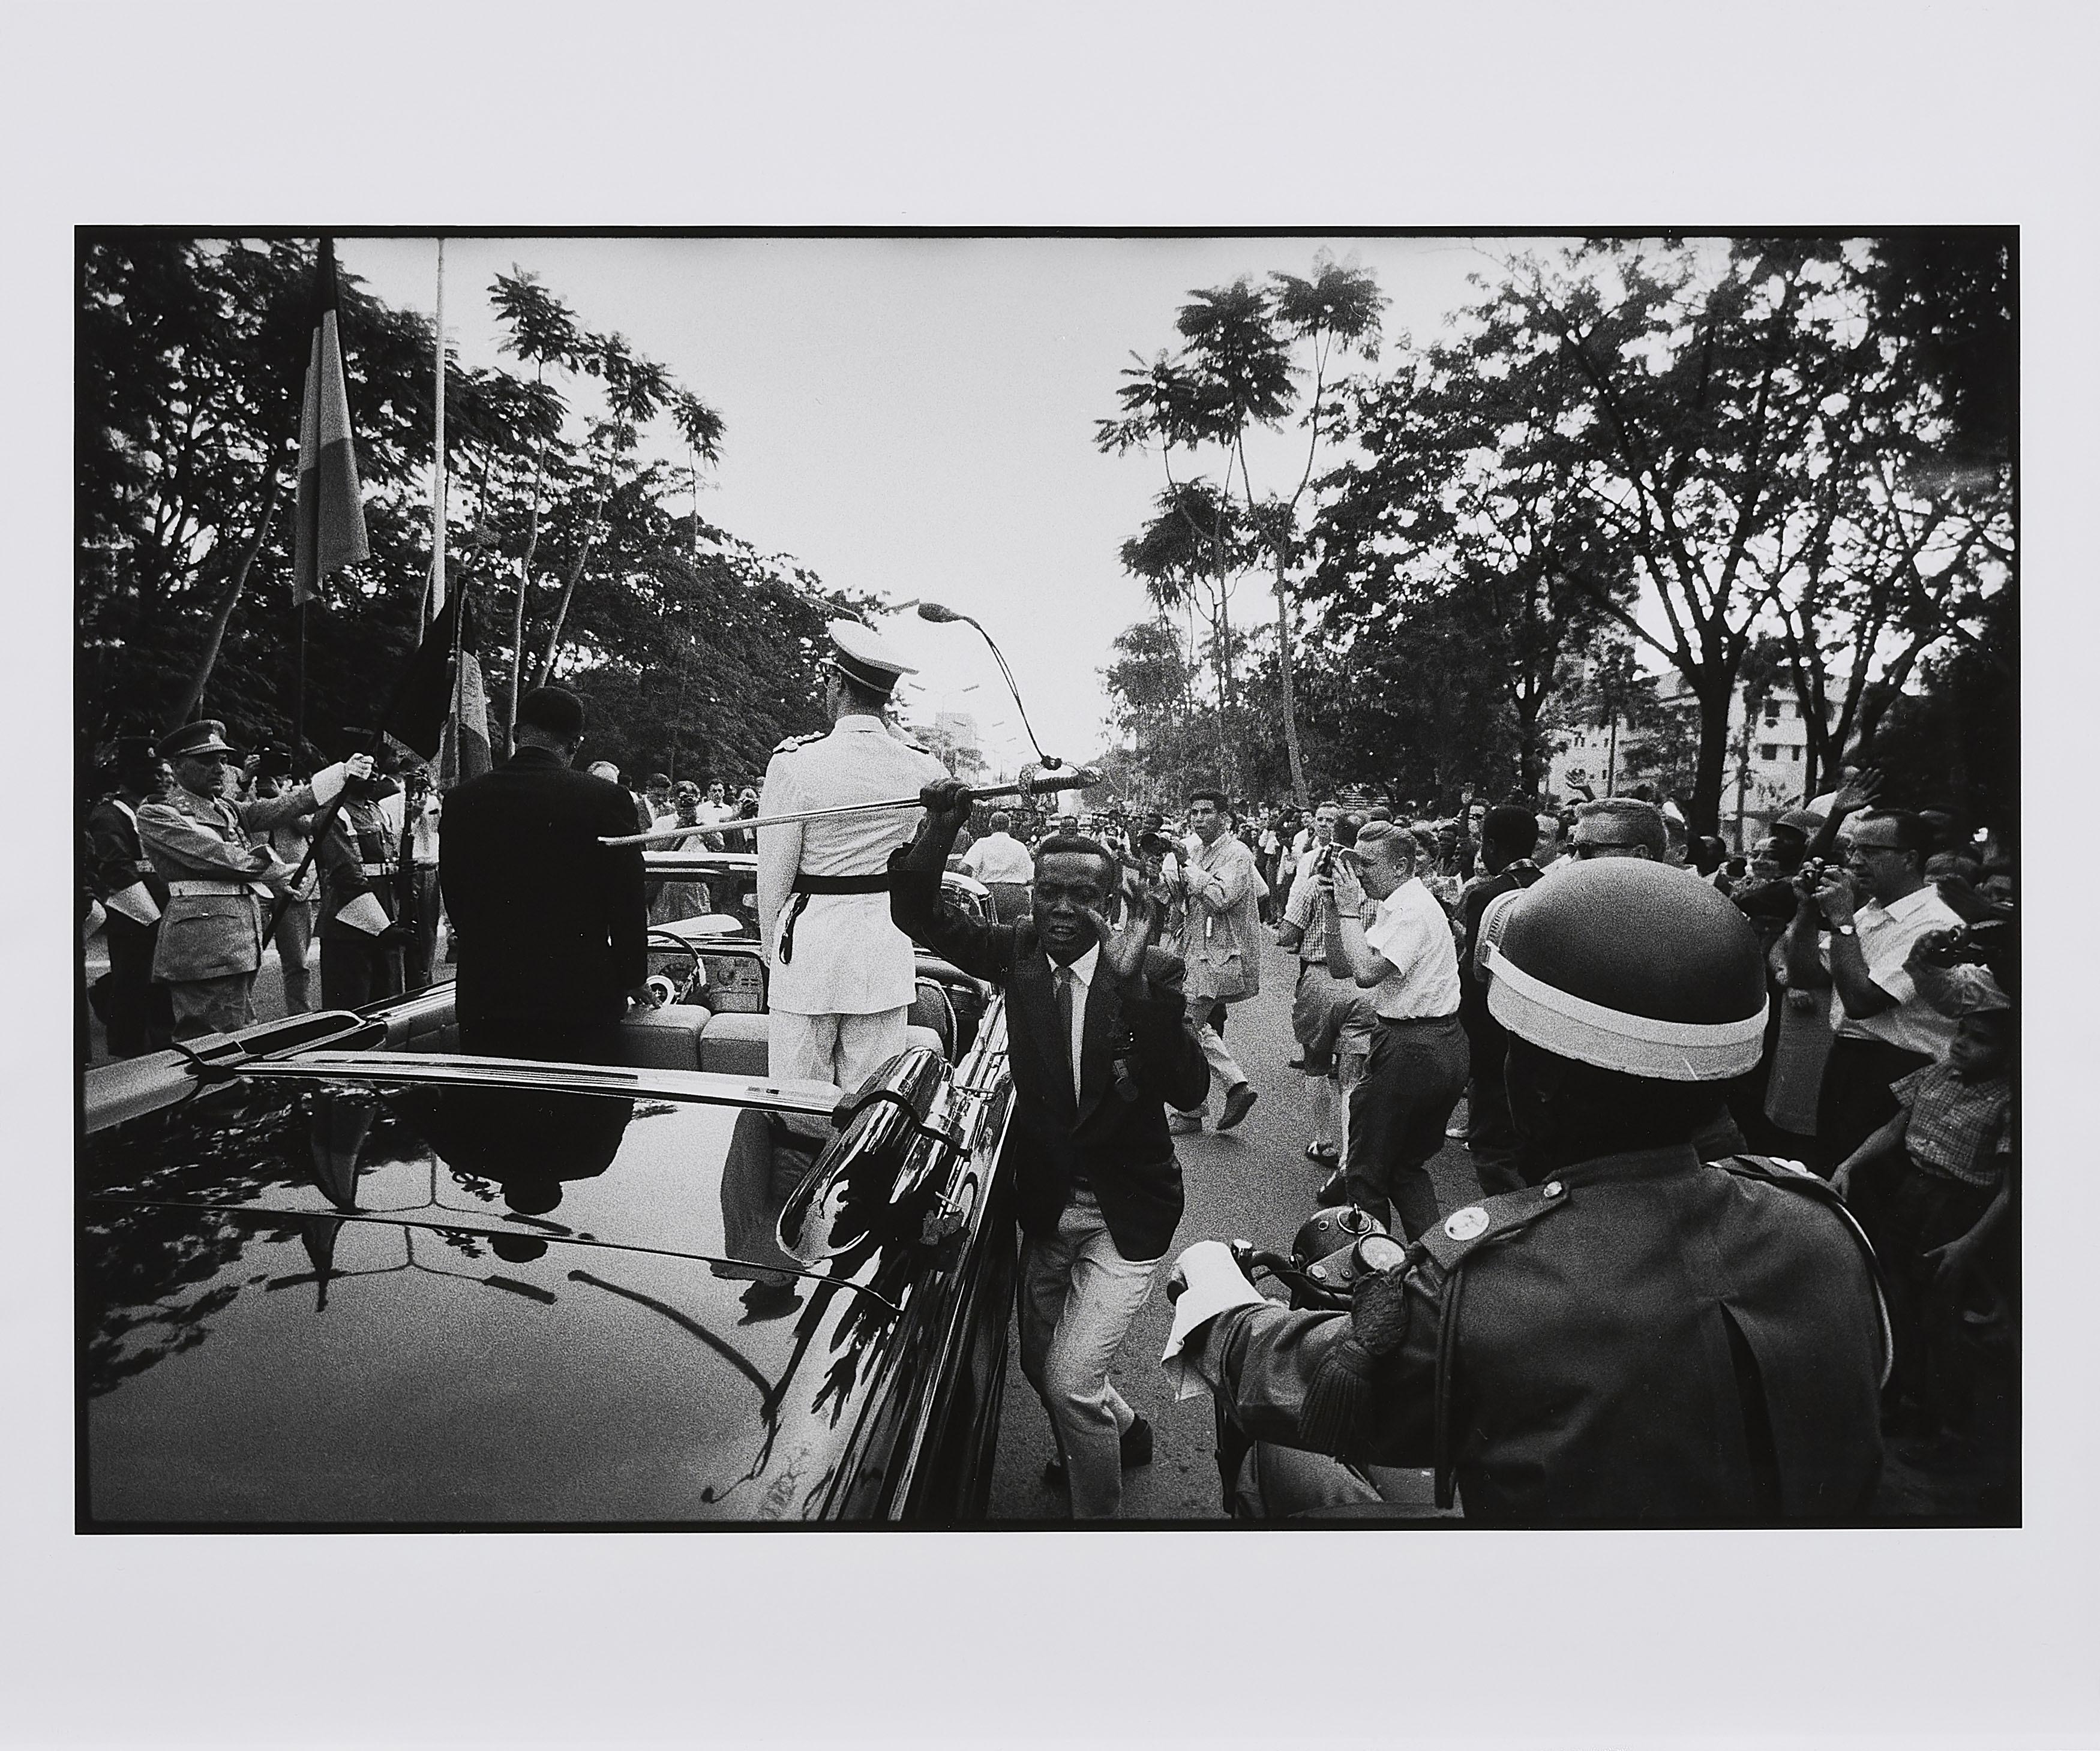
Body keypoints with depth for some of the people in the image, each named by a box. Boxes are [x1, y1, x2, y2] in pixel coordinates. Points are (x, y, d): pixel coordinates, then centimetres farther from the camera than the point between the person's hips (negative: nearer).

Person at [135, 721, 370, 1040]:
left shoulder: (230, 810, 20)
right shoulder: (157, 813, -2)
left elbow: (283, 806, 7)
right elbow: (210, 855, -11)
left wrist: (344, 772, -3)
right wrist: (272, 872, -1)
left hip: (244, 942, 8)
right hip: (202, 948, -8)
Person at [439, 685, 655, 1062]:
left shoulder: (462, 801, 3)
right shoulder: (606, 799, -8)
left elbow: (455, 901, 10)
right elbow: (627, 905, -4)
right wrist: (633, 980, 10)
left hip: (484, 1005, 3)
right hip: (581, 1000, -3)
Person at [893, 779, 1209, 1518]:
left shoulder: (1153, 972, -19)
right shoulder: (1017, 952, -7)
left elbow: (1189, 1091, -30)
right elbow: (916, 912, -8)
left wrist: (1132, 980, -41)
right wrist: (942, 825, -25)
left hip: (1125, 1213, -5)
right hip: (1046, 1205, 5)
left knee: (1071, 1382, -8)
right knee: (1039, 1364, 23)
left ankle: (1097, 1516, 21)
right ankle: (1123, 1431, 54)